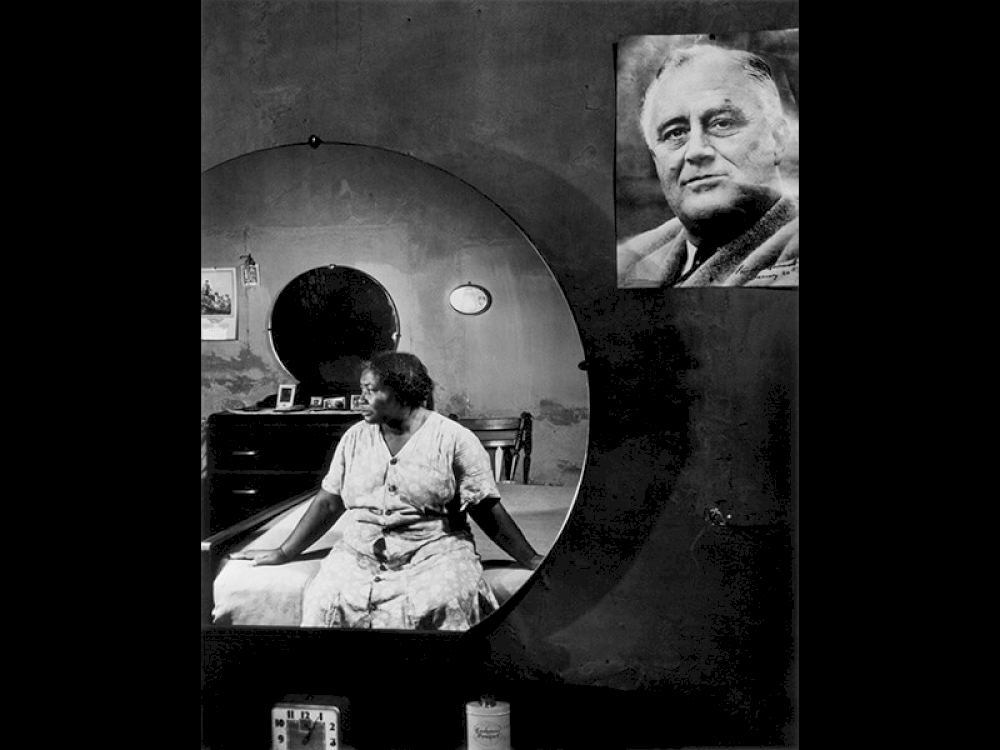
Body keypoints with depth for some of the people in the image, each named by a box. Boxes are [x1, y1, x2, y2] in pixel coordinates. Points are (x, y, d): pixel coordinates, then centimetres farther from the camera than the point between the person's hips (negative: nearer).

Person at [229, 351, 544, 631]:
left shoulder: (454, 439, -1)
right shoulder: (355, 437, 13)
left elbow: (488, 510, 0)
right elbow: (328, 503, 17)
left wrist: (532, 561, -4)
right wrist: (283, 553, 15)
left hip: (434, 550, -3)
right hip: (358, 554, 3)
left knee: (443, 606, -33)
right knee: (324, 603, -25)